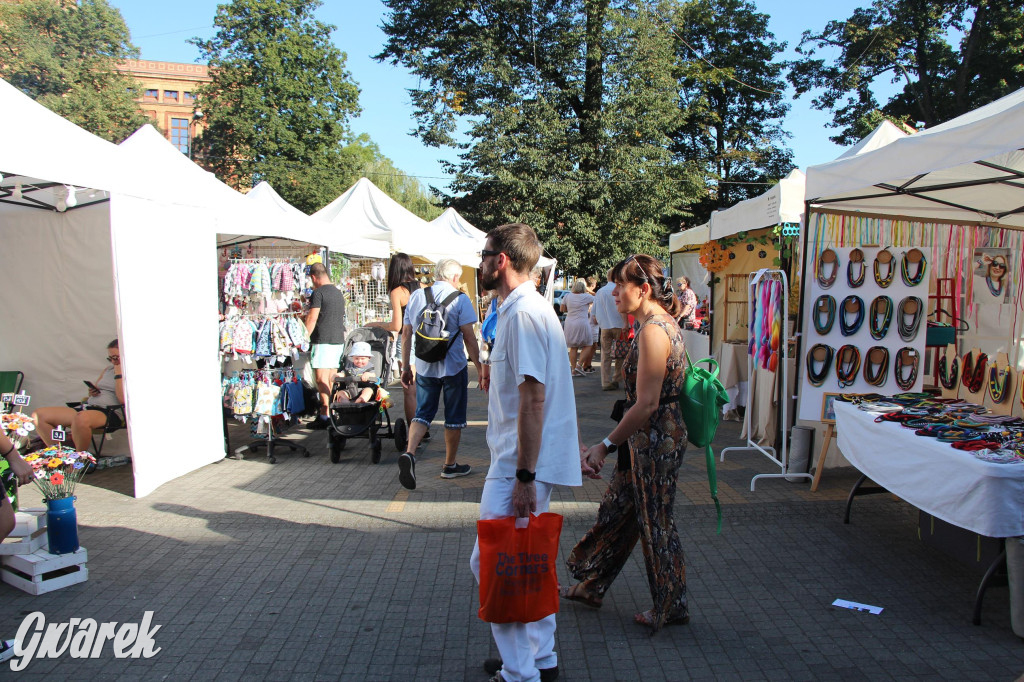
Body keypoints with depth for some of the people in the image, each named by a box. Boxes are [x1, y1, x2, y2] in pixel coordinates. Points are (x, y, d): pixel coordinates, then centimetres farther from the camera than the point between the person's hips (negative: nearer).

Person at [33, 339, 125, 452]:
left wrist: (118, 374, -10)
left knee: (82, 418, -44)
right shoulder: (107, 369, 24)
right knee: (39, 415, -3)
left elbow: (123, 400, -16)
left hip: (109, 412, -9)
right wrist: (92, 392, 9)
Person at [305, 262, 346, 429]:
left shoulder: (318, 292, -9)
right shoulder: (338, 292, 15)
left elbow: (312, 318, -11)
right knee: (331, 379, 12)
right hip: (339, 340, 8)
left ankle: (325, 417, -8)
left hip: (323, 341, -8)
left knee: (322, 379, -6)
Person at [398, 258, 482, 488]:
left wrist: (406, 368, 14)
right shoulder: (460, 300, -8)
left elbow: (406, 334, 7)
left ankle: (409, 453, -13)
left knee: (423, 413, 11)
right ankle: (450, 465, 22)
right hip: (454, 367, -3)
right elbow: (469, 338, -12)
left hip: (424, 367, 3)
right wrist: (479, 368, -5)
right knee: (454, 418, 11)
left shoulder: (416, 296, 4)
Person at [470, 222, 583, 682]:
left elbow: (534, 398, -24)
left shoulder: (522, 313, -18)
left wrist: (523, 477, -24)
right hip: (528, 462, 10)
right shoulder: (531, 307, 14)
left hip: (519, 466, -10)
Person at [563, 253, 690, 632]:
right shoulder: (664, 323, 8)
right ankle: (592, 586, 36)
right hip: (654, 438, 10)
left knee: (655, 523, 7)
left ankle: (671, 608, 27)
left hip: (655, 441, -10)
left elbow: (646, 404, -26)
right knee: (617, 509, 20)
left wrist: (606, 445, -18)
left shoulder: (652, 330, -23)